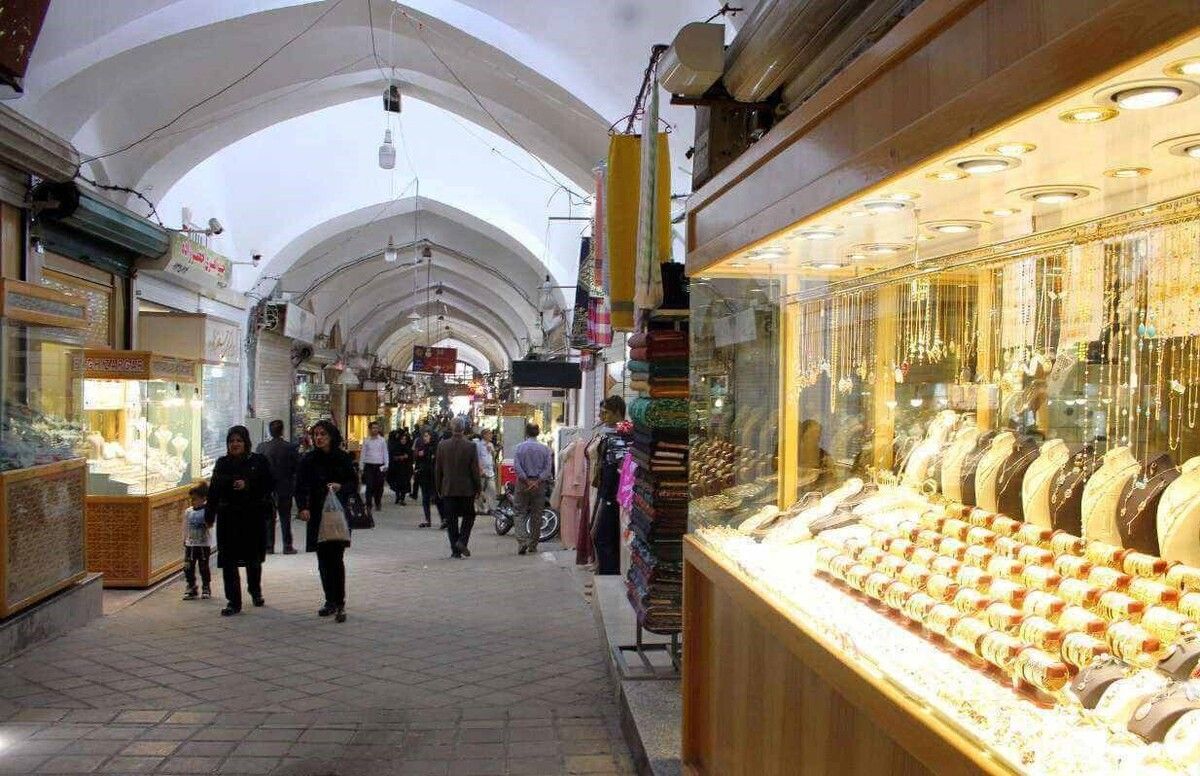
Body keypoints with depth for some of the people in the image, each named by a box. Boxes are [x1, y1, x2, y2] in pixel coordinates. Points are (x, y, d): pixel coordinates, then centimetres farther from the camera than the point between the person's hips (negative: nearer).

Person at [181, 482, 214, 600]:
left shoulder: (207, 511, -9)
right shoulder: (188, 512, 4)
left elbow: (209, 525, -16)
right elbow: (186, 529, 11)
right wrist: (184, 543, 10)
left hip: (204, 545, -4)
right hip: (190, 545, 4)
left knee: (204, 568, 6)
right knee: (188, 568, 2)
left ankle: (206, 588, 20)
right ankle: (191, 588, 13)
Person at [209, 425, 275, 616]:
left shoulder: (258, 461, 0)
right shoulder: (222, 463, 7)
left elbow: (269, 485, -7)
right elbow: (214, 491, 7)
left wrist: (247, 484, -20)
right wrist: (210, 515, 1)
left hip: (253, 516, -1)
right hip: (228, 517, 1)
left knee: (253, 558, 12)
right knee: (228, 560, -4)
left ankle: (255, 589, 39)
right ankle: (233, 602, 2)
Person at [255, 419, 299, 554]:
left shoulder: (261, 447, -6)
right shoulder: (290, 448, -10)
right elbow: (297, 467, -7)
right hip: (285, 488, -1)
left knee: (268, 518, 9)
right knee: (285, 518, 8)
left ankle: (269, 546, 9)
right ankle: (288, 546, 8)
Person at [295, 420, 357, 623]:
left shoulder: (343, 458, 1)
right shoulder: (308, 460, 3)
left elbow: (354, 484, 6)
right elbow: (300, 487, -2)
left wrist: (340, 487, -14)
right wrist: (303, 507, -17)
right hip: (317, 516, 2)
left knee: (336, 558, -9)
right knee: (323, 559, 7)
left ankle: (340, 604, -7)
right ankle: (330, 601, 19)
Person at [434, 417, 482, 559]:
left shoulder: (442, 445, -3)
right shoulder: (470, 446, -10)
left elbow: (437, 469, 2)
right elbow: (475, 470, -7)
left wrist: (439, 488, 12)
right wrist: (478, 488, 4)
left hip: (448, 489, 2)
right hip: (466, 489, -1)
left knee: (451, 520, 7)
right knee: (469, 516, 15)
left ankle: (455, 550, 6)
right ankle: (462, 540, -4)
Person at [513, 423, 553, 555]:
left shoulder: (519, 447, -3)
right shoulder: (545, 449, 1)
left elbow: (516, 466, -11)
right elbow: (548, 469, -6)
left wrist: (527, 481, -9)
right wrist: (537, 481, -10)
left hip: (523, 484, -1)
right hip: (539, 485, 1)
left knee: (521, 514, 4)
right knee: (536, 516, 8)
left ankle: (522, 541, -14)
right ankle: (533, 545, 12)